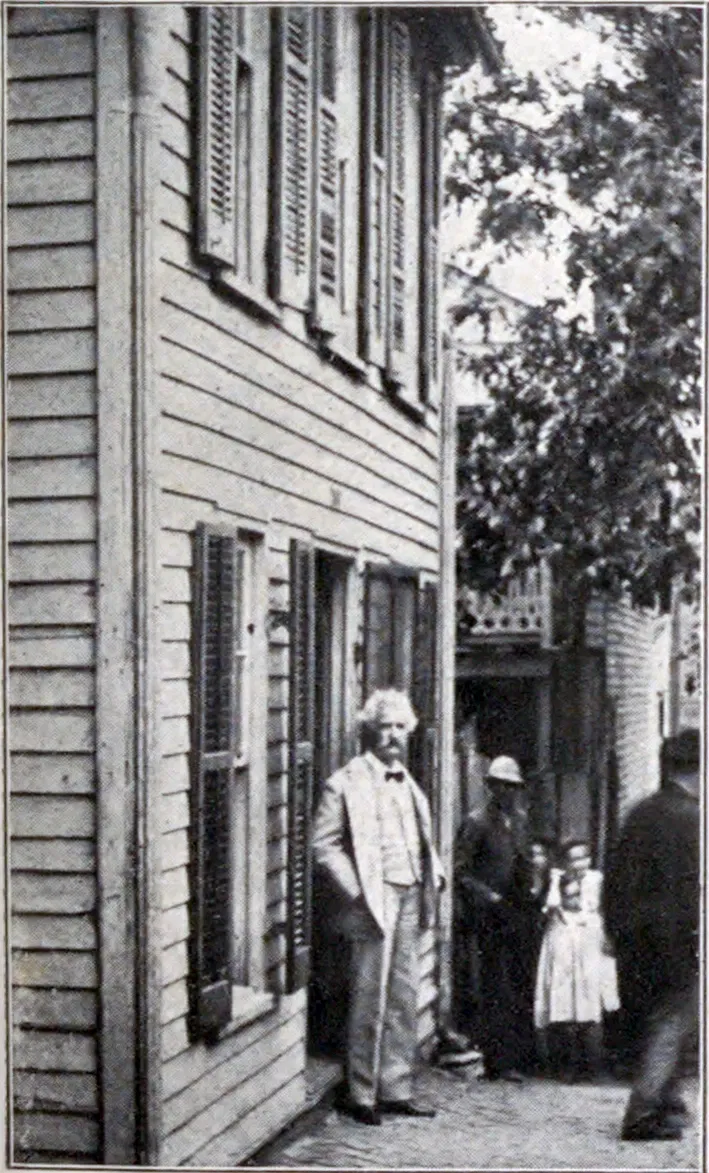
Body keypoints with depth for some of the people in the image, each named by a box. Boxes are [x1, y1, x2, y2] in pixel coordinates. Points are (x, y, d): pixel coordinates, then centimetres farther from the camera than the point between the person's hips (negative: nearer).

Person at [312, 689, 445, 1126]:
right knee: (371, 1000, -2)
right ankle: (363, 1095, 8)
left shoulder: (407, 783, 17)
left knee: (405, 997, 11)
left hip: (410, 897, 7)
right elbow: (324, 844, -10)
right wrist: (356, 891, -16)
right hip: (376, 899, -7)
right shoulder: (347, 783, -6)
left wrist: (434, 875, 10)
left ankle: (397, 1090, 20)